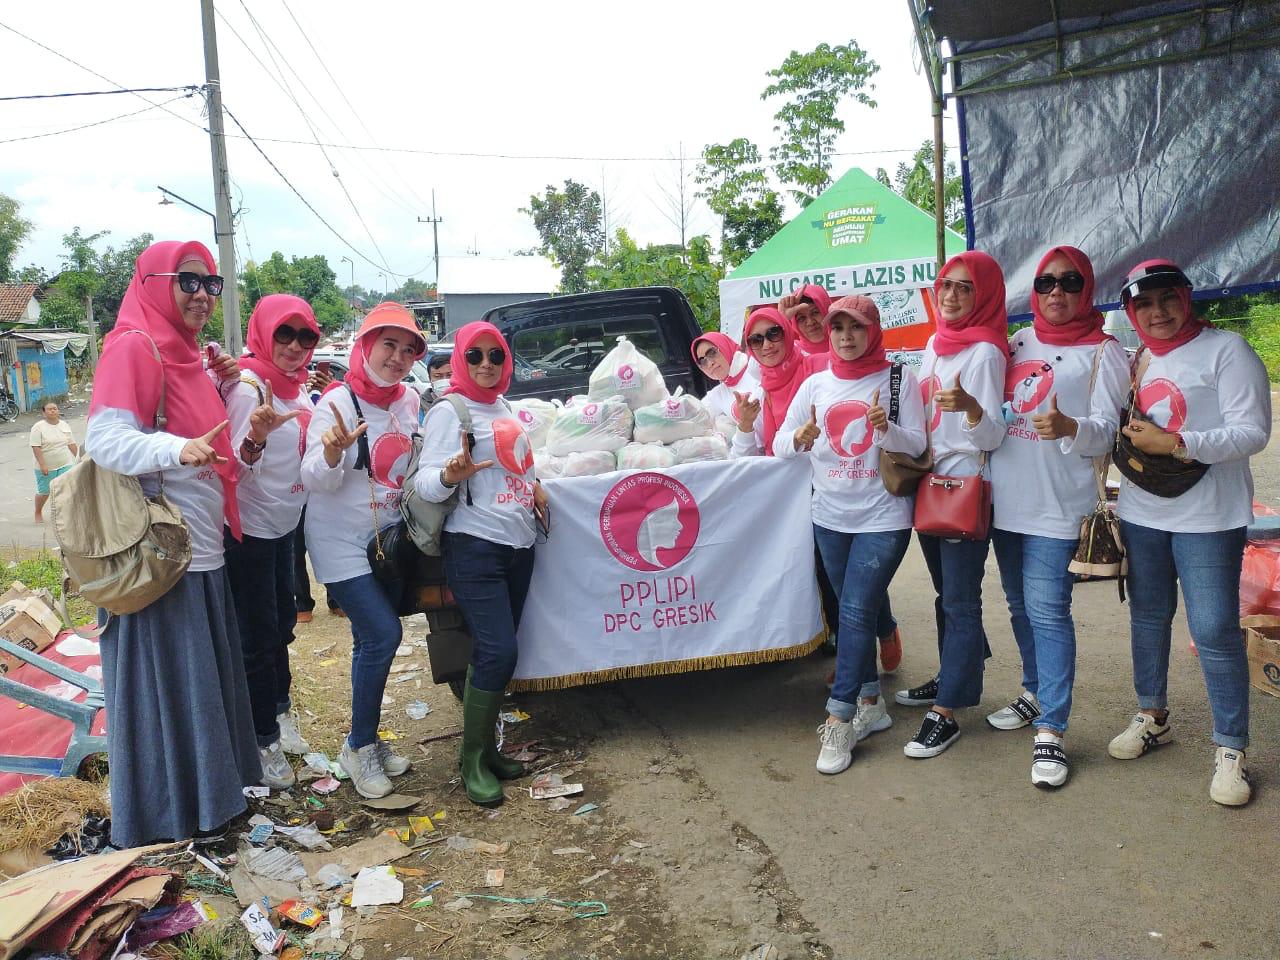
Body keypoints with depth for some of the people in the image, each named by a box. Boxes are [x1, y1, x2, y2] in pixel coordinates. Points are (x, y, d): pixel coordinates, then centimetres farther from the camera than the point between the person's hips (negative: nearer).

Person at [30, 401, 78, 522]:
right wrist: (42, 465, -23)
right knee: (44, 492, 8)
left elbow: (72, 444, 12)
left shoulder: (65, 425, 5)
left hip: (65, 465, 3)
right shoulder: (39, 427, -11)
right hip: (46, 467, -3)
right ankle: (38, 513, 32)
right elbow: (36, 447, -16)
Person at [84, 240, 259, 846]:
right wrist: (177, 449, -39)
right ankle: (161, 812, 16)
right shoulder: (133, 348, -13)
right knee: (162, 679, 1)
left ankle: (206, 787, 33)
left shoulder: (181, 353, 14)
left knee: (203, 675, 18)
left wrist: (216, 386, 10)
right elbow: (105, 438, -23)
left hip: (201, 548, 9)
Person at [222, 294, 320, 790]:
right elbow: (238, 466, -23)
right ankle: (263, 740, 14)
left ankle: (279, 711, 36)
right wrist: (255, 437, -42)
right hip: (251, 529, -8)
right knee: (259, 634, 0)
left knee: (283, 620, 19)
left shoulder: (297, 387, 5)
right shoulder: (249, 386, -19)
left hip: (285, 524, 8)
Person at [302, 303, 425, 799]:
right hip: (341, 542, -6)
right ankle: (358, 746, 5)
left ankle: (366, 738, 29)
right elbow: (315, 481, -22)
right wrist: (332, 453, -41)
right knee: (382, 634, -13)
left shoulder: (409, 402, 0)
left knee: (374, 640, 12)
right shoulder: (338, 402, -17)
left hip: (387, 539, 6)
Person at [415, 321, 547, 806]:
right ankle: (472, 757, 2)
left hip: (519, 544, 7)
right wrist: (450, 475, -36)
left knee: (495, 651, 10)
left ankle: (485, 746, 21)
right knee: (498, 651, -14)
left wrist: (533, 485, 11)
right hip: (475, 547, -7)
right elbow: (426, 484, -15)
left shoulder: (503, 407, 14)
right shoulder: (450, 411, -7)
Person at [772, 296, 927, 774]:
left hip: (883, 516, -4)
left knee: (856, 613, -10)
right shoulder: (815, 385, 6)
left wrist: (887, 429, -26)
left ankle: (839, 720, -4)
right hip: (830, 516, 4)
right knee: (853, 612, 12)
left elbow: (917, 445, -6)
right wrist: (800, 438, -20)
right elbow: (780, 445, 3)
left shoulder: (899, 379, -2)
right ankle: (870, 703, 26)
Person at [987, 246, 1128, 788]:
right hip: (1005, 499, 6)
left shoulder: (1102, 352, -1)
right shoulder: (1018, 343, 14)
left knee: (1047, 610, -10)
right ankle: (1035, 692, 33)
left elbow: (1107, 433, -9)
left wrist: (1068, 428, -28)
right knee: (1020, 604, 15)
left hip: (1058, 503, -6)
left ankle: (1051, 730, -4)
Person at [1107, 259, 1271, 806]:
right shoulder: (1136, 361, 12)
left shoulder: (1226, 351, -7)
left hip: (1207, 517, -6)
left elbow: (1253, 432, -14)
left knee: (1214, 631, -5)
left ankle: (1231, 750, 8)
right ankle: (1152, 718, 31)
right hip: (1141, 513, 6)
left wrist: (1175, 444, -22)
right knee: (1147, 617, 14)